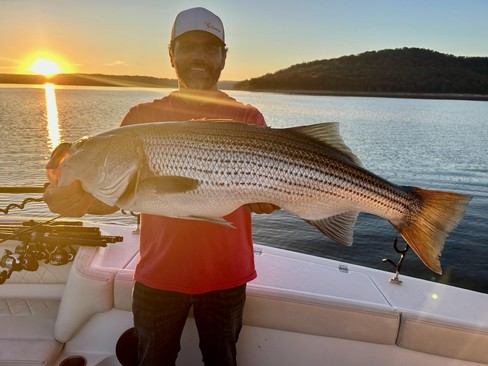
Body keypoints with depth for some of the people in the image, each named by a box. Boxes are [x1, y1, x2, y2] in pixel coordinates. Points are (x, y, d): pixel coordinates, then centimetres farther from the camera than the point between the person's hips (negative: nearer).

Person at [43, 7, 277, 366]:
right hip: (158, 276, 1)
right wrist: (80, 199, -22)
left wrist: (263, 199, -27)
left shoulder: (248, 119, -2)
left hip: (225, 278, 0)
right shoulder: (143, 117, 1)